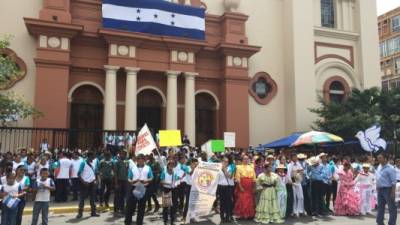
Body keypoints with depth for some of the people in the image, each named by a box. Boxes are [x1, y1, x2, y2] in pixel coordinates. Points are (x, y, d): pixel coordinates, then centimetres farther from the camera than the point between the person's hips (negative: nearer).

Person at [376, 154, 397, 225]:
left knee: (392, 208, 2)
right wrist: (377, 187, 18)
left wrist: (393, 192, -21)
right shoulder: (379, 167, 9)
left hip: (388, 189, -9)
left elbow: (393, 181, -17)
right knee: (380, 207, 16)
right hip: (380, 190, 9)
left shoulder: (390, 169, -15)